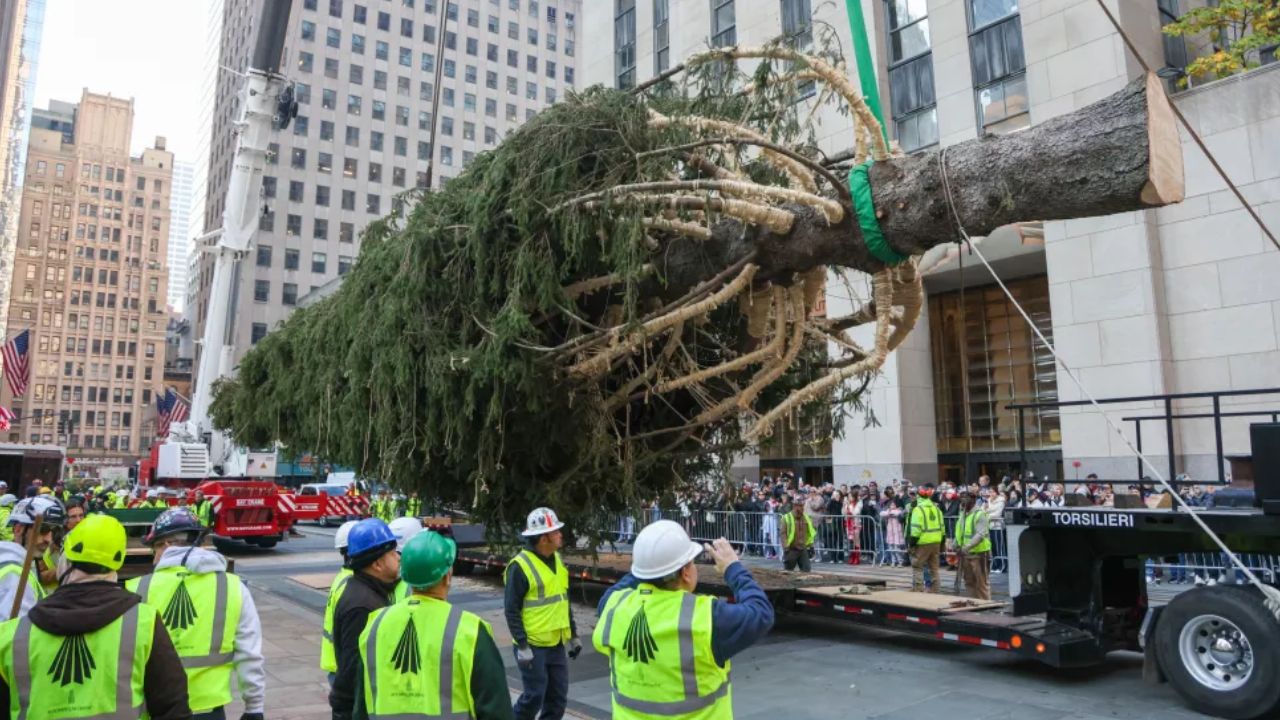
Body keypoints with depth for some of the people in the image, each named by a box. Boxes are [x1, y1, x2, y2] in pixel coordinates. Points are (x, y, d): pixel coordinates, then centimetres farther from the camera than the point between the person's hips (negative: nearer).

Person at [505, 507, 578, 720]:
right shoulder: (520, 566, -17)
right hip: (533, 645, -7)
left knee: (558, 698, 10)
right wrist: (522, 646, -19)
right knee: (534, 696, -2)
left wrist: (573, 635, 16)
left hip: (556, 643, 7)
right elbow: (512, 610, -16)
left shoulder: (557, 559, 8)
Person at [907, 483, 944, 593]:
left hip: (923, 543, -7)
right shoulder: (936, 508, 12)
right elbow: (942, 526, 15)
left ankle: (917, 590, -5)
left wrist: (912, 543, -12)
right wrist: (942, 543, 21)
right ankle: (934, 590, 19)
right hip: (936, 542, 7)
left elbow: (916, 528, -16)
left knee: (917, 567, 0)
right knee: (933, 567, 15)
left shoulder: (918, 509, -11)